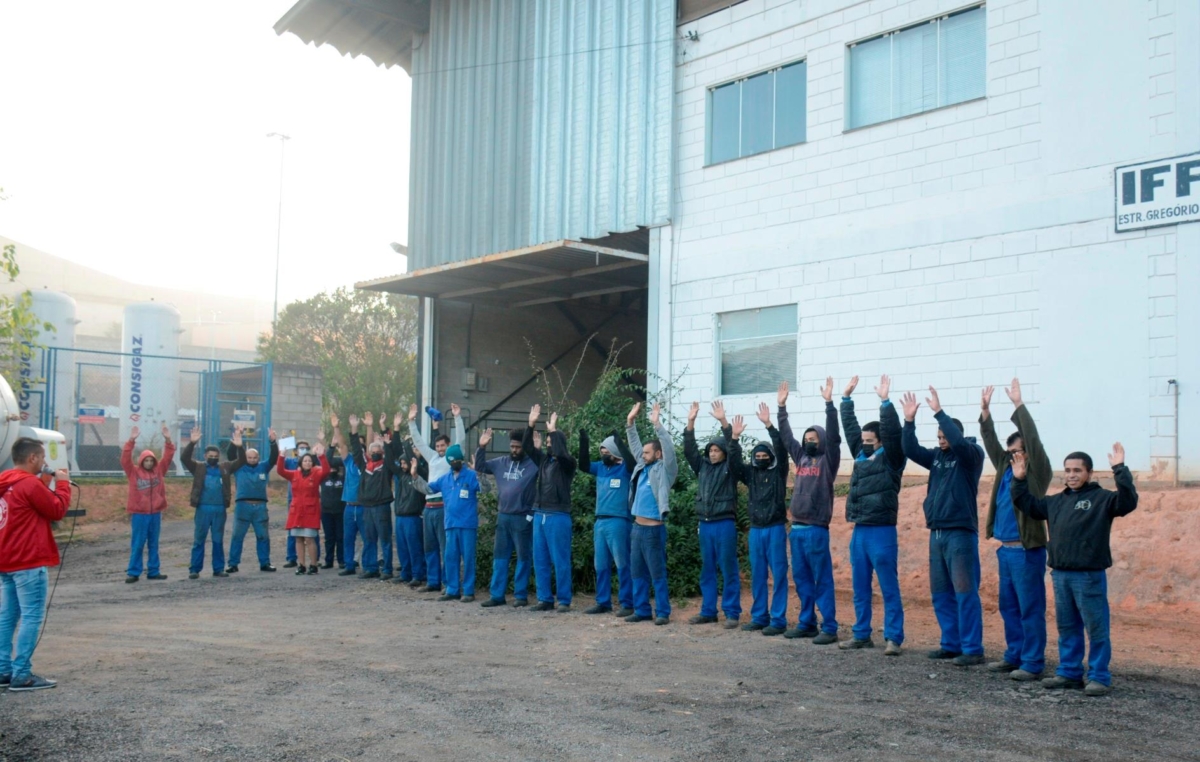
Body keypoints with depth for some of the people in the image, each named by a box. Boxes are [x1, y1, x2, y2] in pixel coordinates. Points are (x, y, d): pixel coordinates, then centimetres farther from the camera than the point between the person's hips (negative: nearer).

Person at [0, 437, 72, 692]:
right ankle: (21, 675, -6)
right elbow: (58, 510, -10)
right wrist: (62, 483, 1)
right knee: (31, 618, -6)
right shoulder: (30, 483, -16)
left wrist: (46, 484, 11)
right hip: (29, 562, -10)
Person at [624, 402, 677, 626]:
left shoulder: (664, 470, -7)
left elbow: (669, 449, -20)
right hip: (637, 527, 8)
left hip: (653, 529, -8)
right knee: (638, 573, 11)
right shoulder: (642, 467, 12)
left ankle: (663, 613, 2)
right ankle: (641, 610, 17)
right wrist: (630, 423, 11)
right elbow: (634, 446, 19)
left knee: (657, 574, -3)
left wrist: (658, 425, -24)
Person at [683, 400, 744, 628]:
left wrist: (724, 422, -25)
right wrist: (691, 423, -7)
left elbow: (735, 452, -15)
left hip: (725, 524, -5)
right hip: (705, 524, 5)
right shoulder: (703, 466, 12)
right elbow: (689, 450, 6)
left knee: (729, 570, -2)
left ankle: (732, 613, 2)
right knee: (707, 571, 10)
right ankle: (708, 612, 16)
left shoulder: (730, 468, 0)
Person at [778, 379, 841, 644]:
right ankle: (806, 623, 19)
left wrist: (829, 403, -20)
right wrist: (782, 406, 16)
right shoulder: (801, 457, 14)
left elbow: (834, 435, -14)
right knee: (801, 579, 11)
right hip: (796, 529, 7)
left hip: (816, 529, -7)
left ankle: (829, 628, -1)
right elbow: (786, 435, 19)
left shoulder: (828, 460, -2)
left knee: (822, 580, -4)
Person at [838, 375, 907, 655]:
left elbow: (893, 433, -18)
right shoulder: (861, 456, 14)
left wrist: (885, 402, -22)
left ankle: (893, 638, -1)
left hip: (882, 532, -7)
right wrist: (846, 398, 16)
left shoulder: (891, 459, -4)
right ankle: (861, 635, 19)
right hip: (859, 532, 7)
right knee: (860, 588, 11)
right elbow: (850, 427, 18)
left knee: (889, 588, -3)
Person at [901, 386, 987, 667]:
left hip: (961, 534, -7)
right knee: (941, 594, 11)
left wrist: (939, 411, -25)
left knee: (965, 593, -6)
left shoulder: (971, 455, -6)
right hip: (937, 533, 7)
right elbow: (911, 450, 4)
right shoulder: (937, 456, 12)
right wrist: (909, 420, -7)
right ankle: (951, 644, 19)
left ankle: (972, 649, -3)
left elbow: (958, 442, -25)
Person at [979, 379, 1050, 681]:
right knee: (1009, 607, 14)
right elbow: (991, 444, 13)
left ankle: (1032, 663, 0)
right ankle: (1014, 656, 23)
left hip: (1027, 550, -8)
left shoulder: (1037, 471, -5)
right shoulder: (1006, 467, 14)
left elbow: (1033, 439, -15)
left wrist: (1018, 405, -16)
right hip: (1005, 549, 8)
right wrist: (985, 413, 4)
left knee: (1030, 608, -4)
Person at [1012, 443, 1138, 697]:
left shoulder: (1102, 498, -4)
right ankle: (1069, 673, 23)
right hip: (1060, 574, 7)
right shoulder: (1056, 501, 16)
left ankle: (1099, 677, 6)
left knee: (1096, 628, -1)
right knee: (1067, 627, 14)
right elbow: (1028, 505, 27)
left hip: (1090, 576, -7)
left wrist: (1120, 469, -27)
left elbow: (1128, 502, -21)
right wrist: (1019, 480, 16)